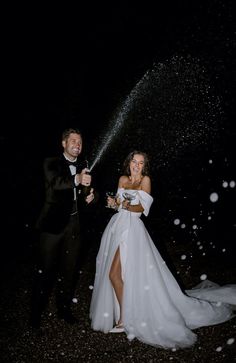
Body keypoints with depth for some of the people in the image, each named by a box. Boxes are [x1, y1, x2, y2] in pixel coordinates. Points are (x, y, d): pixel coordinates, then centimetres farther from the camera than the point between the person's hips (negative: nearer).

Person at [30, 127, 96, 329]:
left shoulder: (84, 168, 11)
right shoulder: (51, 163, -3)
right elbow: (55, 183, -23)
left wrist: (89, 197, -8)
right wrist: (76, 180, -40)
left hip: (74, 225, 5)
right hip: (53, 224, -4)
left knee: (69, 270, 15)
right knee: (45, 270, 4)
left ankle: (64, 308, 33)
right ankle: (36, 312, 23)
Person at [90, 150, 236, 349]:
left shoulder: (145, 180, -4)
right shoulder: (123, 179, 12)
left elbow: (143, 208, -9)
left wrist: (129, 207, -28)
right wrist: (113, 202, -7)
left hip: (132, 228, -6)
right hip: (117, 224, 6)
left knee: (115, 273, -9)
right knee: (114, 272, 12)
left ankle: (124, 318, 8)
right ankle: (121, 311, 31)